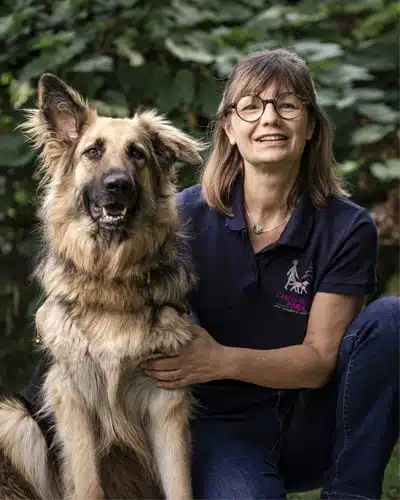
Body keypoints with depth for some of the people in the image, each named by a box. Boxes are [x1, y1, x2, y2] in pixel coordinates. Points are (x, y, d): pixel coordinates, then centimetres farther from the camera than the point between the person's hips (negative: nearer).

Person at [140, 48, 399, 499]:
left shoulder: (348, 228, -7)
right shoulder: (188, 216, -7)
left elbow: (320, 360, -11)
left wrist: (223, 360, -26)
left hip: (311, 425, 2)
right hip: (224, 423, -2)